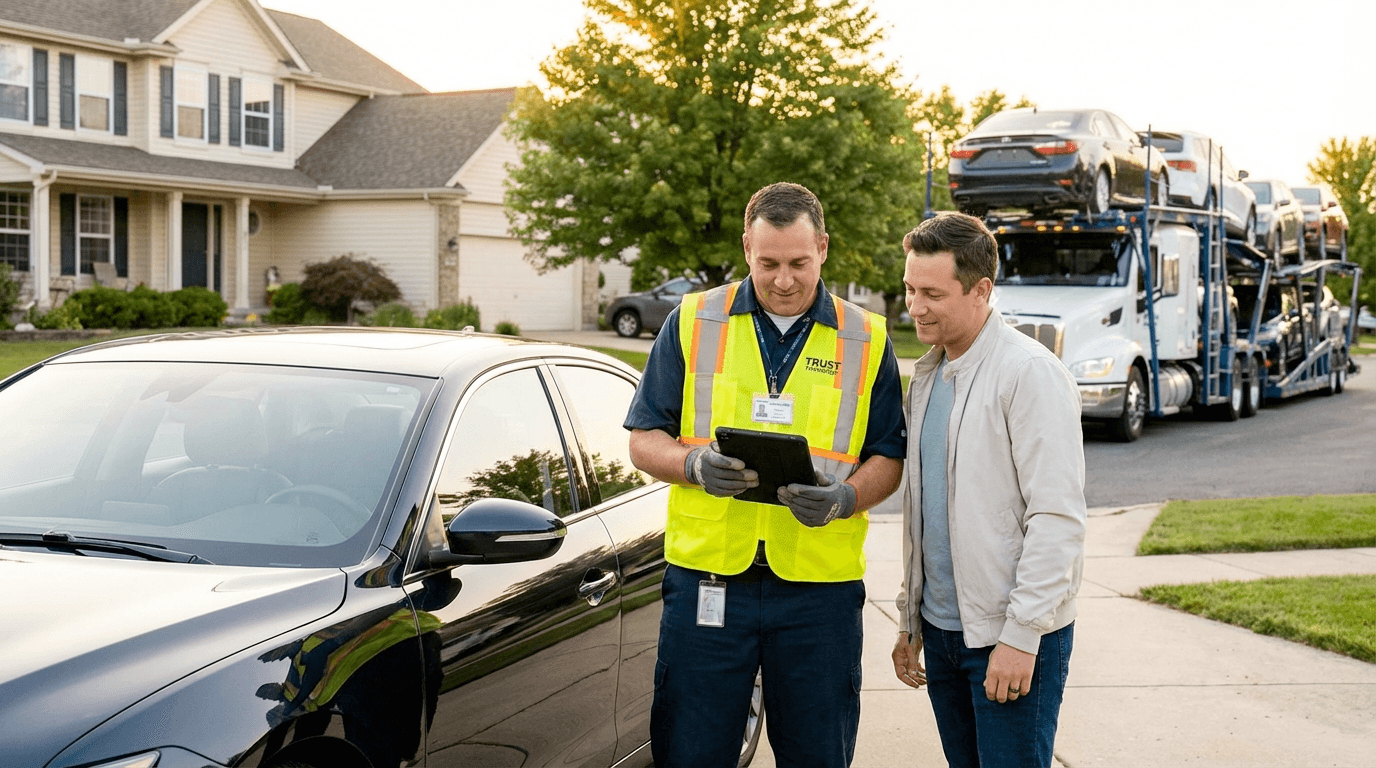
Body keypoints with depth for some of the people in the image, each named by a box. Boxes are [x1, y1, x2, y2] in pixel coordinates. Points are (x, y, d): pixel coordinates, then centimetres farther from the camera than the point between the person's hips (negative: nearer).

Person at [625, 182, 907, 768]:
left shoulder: (865, 340, 6)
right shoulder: (692, 323, 4)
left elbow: (888, 460, 7)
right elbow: (644, 441, 6)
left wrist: (845, 498, -14)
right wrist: (695, 465, -15)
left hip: (820, 586, 0)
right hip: (705, 577, 0)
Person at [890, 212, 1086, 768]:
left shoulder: (1031, 374, -13)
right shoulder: (926, 377, 12)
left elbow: (1056, 518, -18)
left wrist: (1021, 635, -20)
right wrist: (909, 618, 17)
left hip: (1014, 637, -7)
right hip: (940, 629, 7)